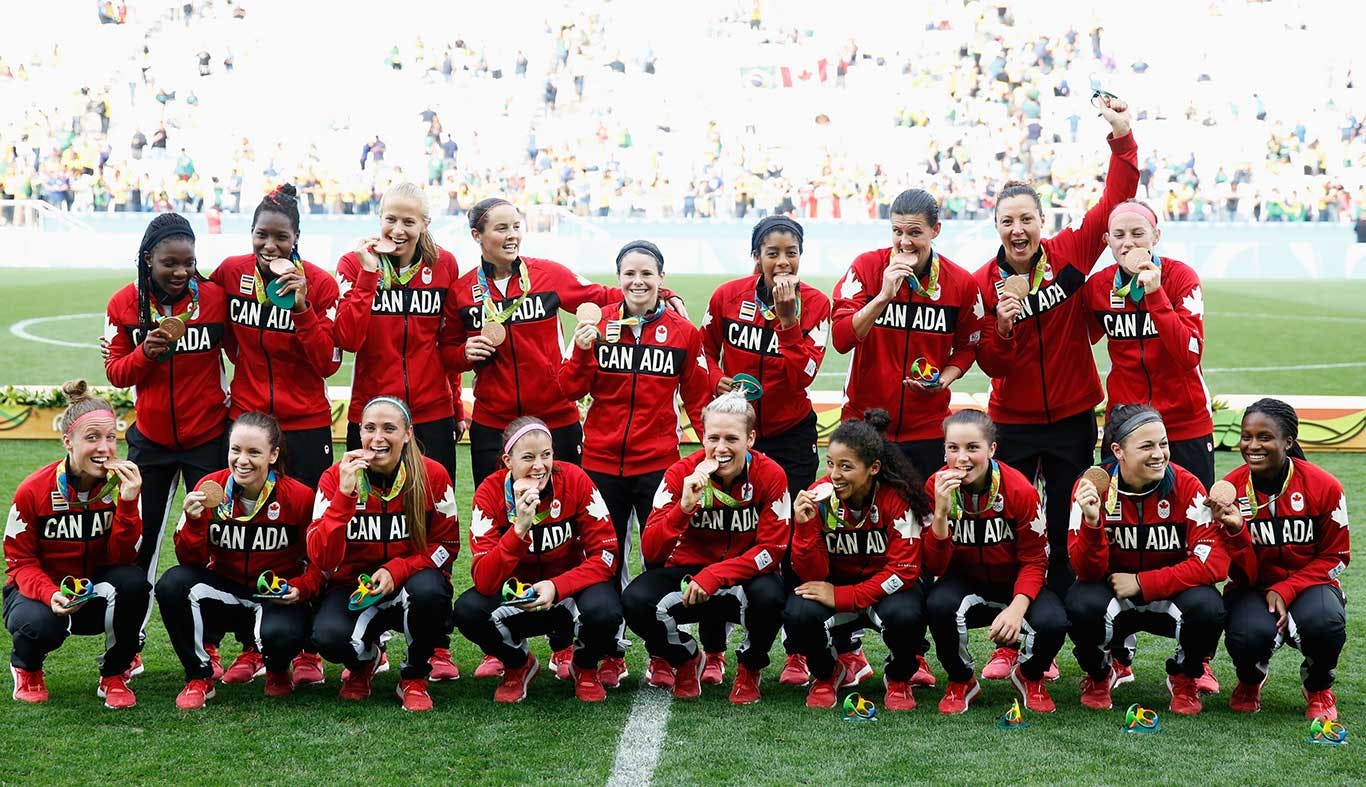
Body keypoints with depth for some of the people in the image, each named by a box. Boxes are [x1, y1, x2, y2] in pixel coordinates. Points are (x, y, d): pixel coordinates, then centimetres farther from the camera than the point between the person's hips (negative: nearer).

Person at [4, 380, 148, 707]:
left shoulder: (123, 484, -12)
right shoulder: (33, 491, -17)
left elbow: (121, 558, -17)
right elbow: (20, 561, -9)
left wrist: (127, 502, -31)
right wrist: (51, 595, -30)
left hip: (97, 590, 2)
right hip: (40, 586, -2)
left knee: (134, 580, -32)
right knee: (40, 623, -37)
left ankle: (114, 675, -6)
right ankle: (25, 667, 5)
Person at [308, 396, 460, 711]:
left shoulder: (432, 475, -11)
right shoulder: (336, 478, -11)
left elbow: (446, 545, -2)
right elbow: (321, 560, -20)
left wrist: (397, 570, -20)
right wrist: (344, 494, -31)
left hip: (410, 582, 0)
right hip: (353, 585, 0)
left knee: (429, 590, -35)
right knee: (328, 636, -31)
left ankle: (414, 679, -5)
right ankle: (363, 662, 10)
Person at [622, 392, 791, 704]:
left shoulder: (770, 475, -13)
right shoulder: (681, 473, -12)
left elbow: (772, 549, -14)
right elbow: (651, 553, -18)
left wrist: (715, 576, -27)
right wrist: (685, 505, -34)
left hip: (746, 577, -1)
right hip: (687, 574, 1)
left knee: (770, 596, -36)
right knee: (635, 600, -28)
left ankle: (750, 668, 1)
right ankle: (686, 660, 7)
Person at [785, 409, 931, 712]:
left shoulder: (897, 497, -21)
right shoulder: (817, 497, -15)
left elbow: (904, 571, -21)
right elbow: (811, 576, -14)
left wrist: (841, 597, -27)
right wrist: (804, 526, -32)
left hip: (888, 586, -2)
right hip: (835, 582, 2)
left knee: (904, 616, -35)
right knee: (799, 615, -30)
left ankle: (899, 677, 0)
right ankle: (828, 672, 5)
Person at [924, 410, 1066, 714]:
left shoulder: (1019, 490, -19)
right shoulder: (936, 487, -15)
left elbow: (1034, 560, -10)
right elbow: (934, 567, -16)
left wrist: (1017, 609, -29)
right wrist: (941, 513, -33)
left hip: (1013, 584, 0)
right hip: (964, 583, 0)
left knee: (1053, 623, -30)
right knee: (939, 605, -34)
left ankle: (1030, 676, 8)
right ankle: (960, 682, -2)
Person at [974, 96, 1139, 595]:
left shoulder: (1070, 253, -7)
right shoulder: (984, 283, -6)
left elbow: (1115, 202, -11)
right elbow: (992, 366, -5)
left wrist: (1122, 139, -21)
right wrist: (1001, 329, -24)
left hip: (1073, 418, 0)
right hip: (1012, 422, 0)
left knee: (1066, 526, 11)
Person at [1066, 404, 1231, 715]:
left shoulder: (1186, 486, -16)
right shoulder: (1092, 486, -16)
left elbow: (1214, 562, -18)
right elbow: (1088, 572, -18)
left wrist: (1142, 583, -22)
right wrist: (1091, 522, -37)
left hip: (1171, 595, 1)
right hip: (1112, 594, 0)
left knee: (1207, 607, -31)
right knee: (1082, 604, -32)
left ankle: (1183, 678, 3)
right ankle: (1098, 675, 2)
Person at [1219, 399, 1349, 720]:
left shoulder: (1324, 487, -11)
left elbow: (1335, 558, -1)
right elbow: (1243, 576, -10)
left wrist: (1285, 591, -16)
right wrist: (1235, 531, -31)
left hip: (1307, 586, 0)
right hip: (1251, 590, 0)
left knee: (1324, 622, -35)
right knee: (1249, 635, -34)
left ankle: (1318, 689, 1)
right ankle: (1250, 682, 7)